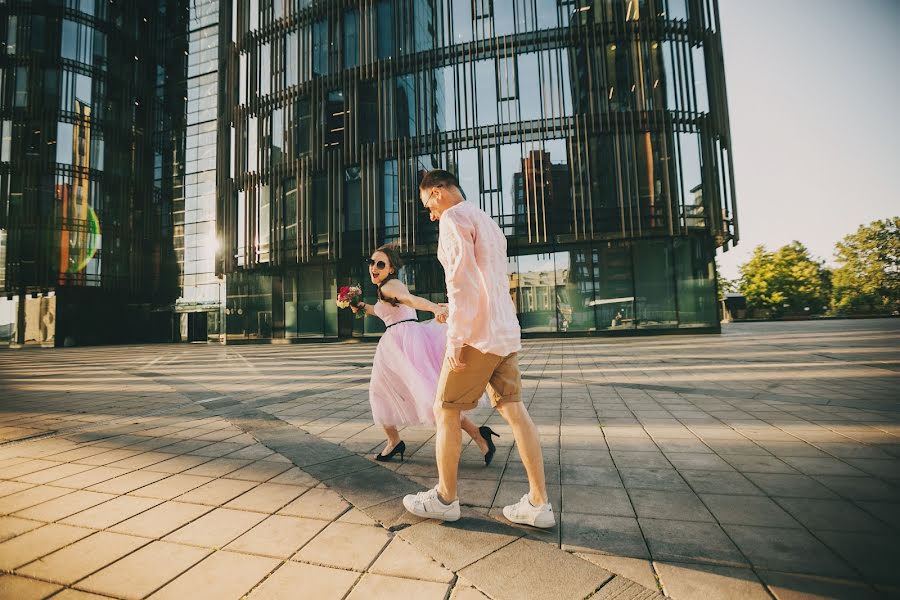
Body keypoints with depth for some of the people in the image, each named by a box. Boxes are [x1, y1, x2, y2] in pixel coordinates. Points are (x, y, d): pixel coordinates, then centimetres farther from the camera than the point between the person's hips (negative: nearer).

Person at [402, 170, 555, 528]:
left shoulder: (454, 218, -6)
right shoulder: (488, 222, 22)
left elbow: (463, 281, -18)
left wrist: (455, 338, -17)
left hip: (478, 336, -9)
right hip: (506, 335, 9)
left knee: (446, 412, 5)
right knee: (514, 412, 8)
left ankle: (445, 499, 19)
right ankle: (538, 504, 13)